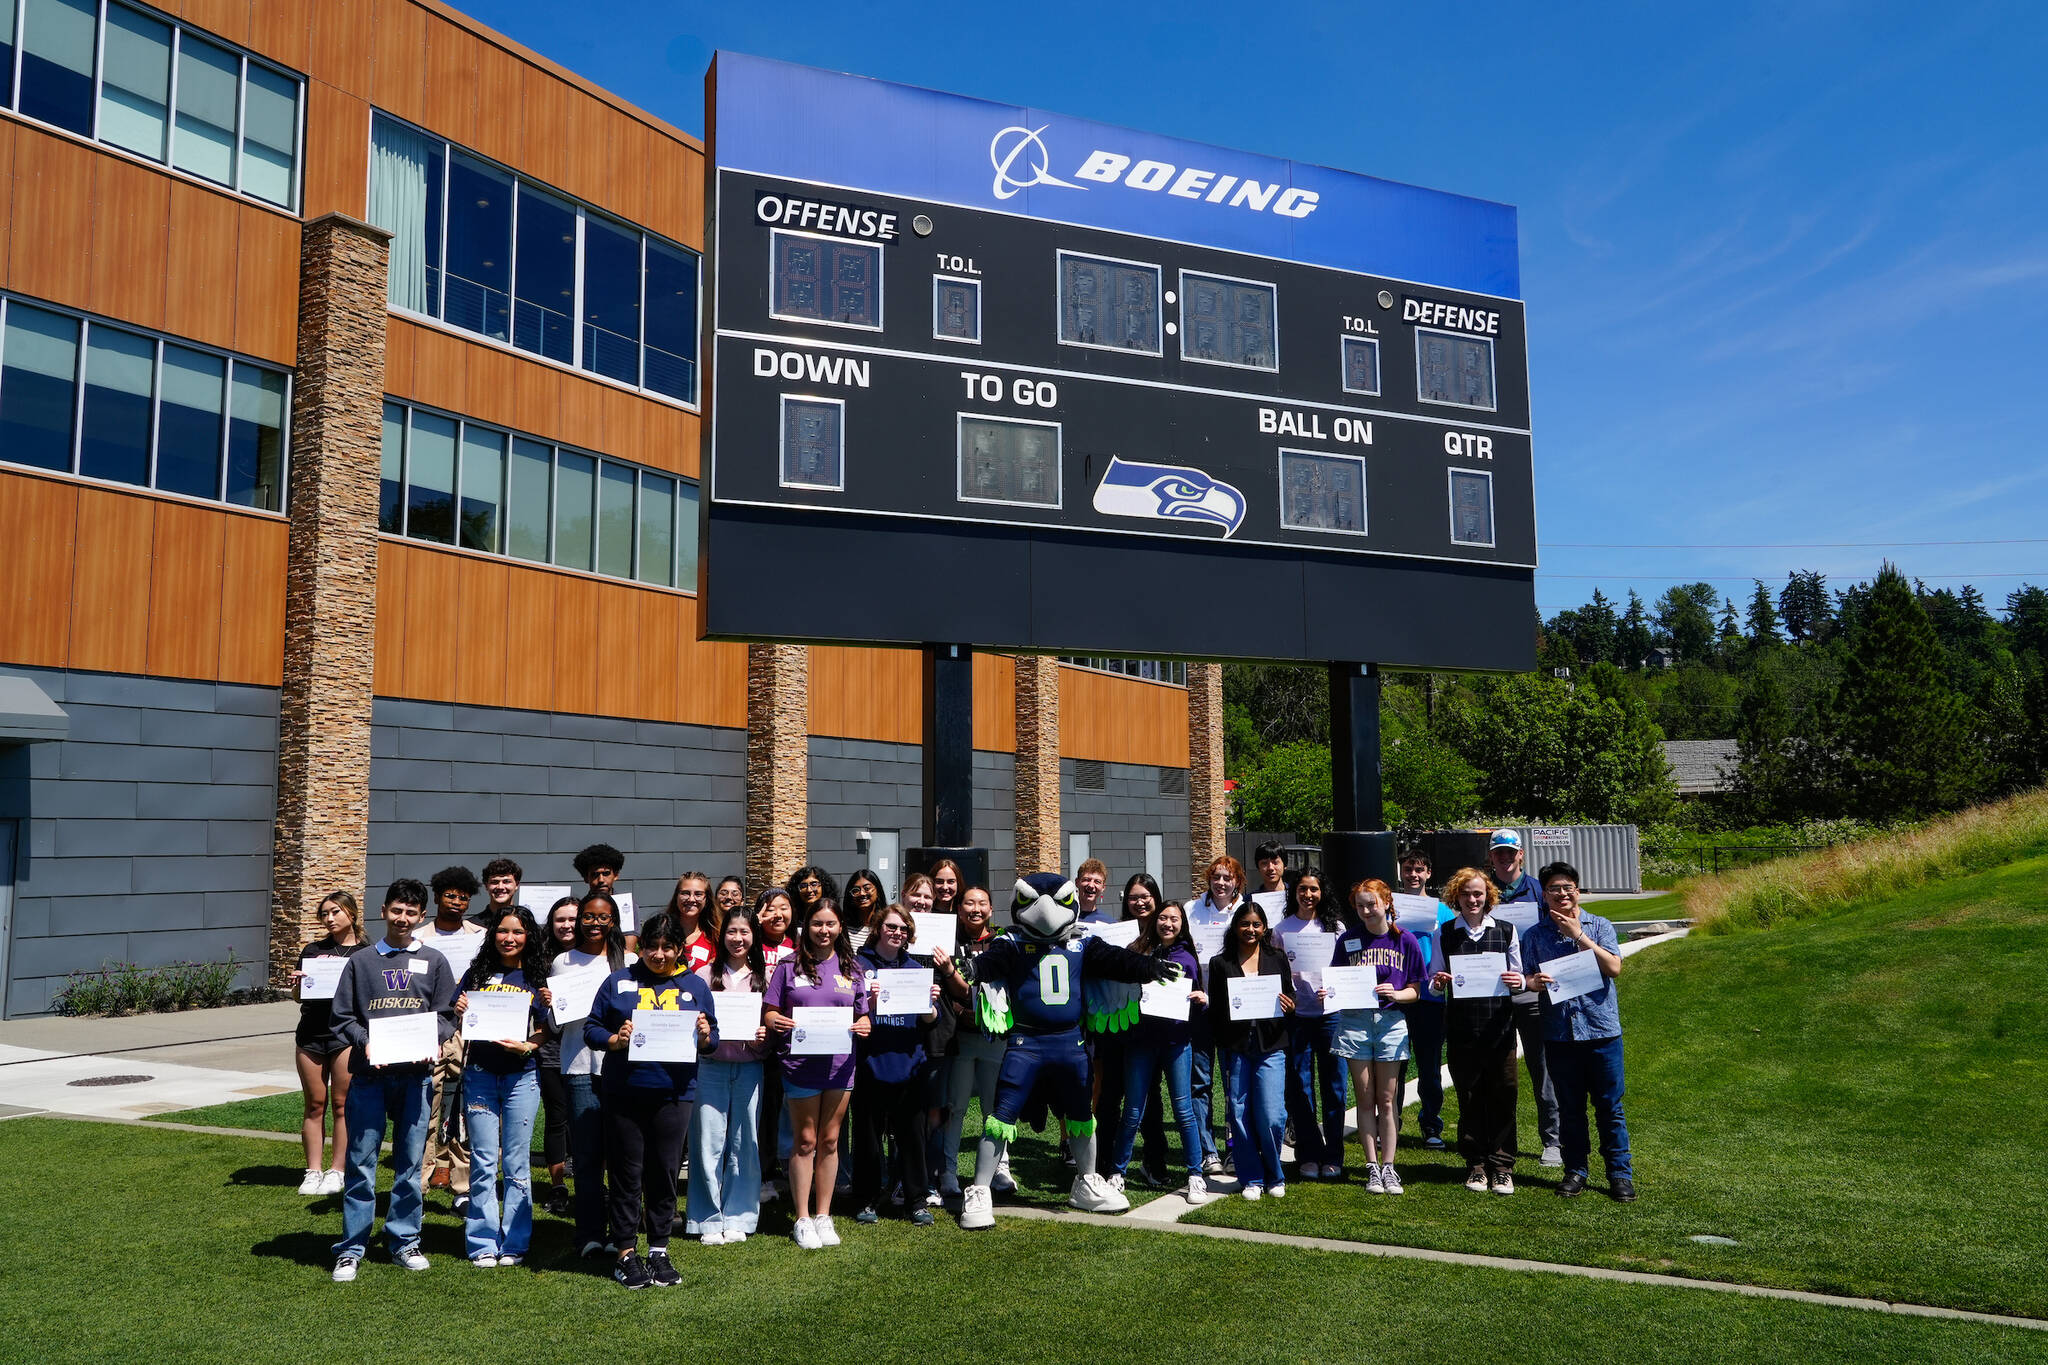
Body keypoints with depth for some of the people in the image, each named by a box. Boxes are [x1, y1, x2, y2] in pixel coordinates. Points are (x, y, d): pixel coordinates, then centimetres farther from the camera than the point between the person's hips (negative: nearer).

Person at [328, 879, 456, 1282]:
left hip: (416, 1073, 1)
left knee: (411, 1161, 6)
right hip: (368, 1073, -1)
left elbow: (446, 1016, 8)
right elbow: (342, 1017, 6)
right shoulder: (360, 962, 8)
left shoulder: (434, 962, 9)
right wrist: (365, 1042, -12)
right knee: (361, 1162, 0)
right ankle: (351, 1248, 9)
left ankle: (405, 1241, 17)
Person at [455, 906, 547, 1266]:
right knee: (483, 1162, 2)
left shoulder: (537, 977, 3)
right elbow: (459, 1021, 12)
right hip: (480, 1074, 1)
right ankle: (483, 1244, 12)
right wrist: (460, 1012, -9)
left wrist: (526, 1046, -16)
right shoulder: (477, 973, 7)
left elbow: (545, 1029, 3)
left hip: (522, 1076, -1)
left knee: (516, 1163, 3)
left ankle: (514, 1244, 14)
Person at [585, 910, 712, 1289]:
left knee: (664, 1173, 7)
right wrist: (615, 1039, -16)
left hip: (672, 1094, 1)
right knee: (626, 1173, 4)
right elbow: (591, 1029, 3)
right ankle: (626, 1253, 15)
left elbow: (711, 1042, 11)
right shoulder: (618, 982, 6)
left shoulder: (694, 987, 10)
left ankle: (659, 1251, 19)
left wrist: (704, 1035, -11)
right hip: (624, 1092, -1)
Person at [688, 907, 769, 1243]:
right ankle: (709, 1221, 10)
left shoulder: (764, 978, 8)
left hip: (749, 1069, 1)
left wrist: (762, 1038, -8)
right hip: (711, 1067, -1)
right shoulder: (705, 975, 4)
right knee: (709, 1144, -1)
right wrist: (702, 1035, -15)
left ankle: (737, 1219, 16)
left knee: (745, 1145, 5)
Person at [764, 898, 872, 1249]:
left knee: (830, 1141, 9)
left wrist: (864, 1027, -12)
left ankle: (823, 1216, 20)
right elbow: (771, 1011, 2)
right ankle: (802, 1220, 14)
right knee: (806, 1141, 4)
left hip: (840, 1062, 2)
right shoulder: (790, 965, 1)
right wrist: (776, 1022, -19)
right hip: (800, 1062, -2)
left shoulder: (851, 968, 8)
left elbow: (862, 1014, 10)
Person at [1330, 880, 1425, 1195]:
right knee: (1365, 1098, 4)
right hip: (1355, 1021, 1)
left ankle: (1388, 1167, 10)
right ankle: (1372, 1167, 10)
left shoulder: (1405, 940, 1)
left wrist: (1396, 994, -16)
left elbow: (1414, 990, 4)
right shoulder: (1348, 940, 3)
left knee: (1387, 1099, 3)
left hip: (1391, 1021, -1)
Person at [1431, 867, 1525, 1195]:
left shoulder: (1506, 931, 5)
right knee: (1469, 1098, 6)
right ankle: (1476, 1165, 18)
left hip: (1499, 1025, 0)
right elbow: (1435, 984, 9)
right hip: (1461, 1028, 0)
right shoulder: (1445, 933, 5)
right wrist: (1439, 983, -13)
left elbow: (1518, 978, 10)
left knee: (1503, 1096, 1)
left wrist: (1518, 982, -12)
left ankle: (1502, 1167, 12)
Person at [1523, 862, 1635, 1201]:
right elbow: (1526, 978, 5)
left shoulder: (1599, 926, 3)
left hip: (1601, 1029, -1)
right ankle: (1575, 1171, 20)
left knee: (1609, 1107, 3)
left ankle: (1620, 1174, 13)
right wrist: (1534, 981, -18)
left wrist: (1579, 935, -13)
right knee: (1570, 1108, 10)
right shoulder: (1534, 934, 6)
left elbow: (1614, 968, -10)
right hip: (1559, 1032, 1)